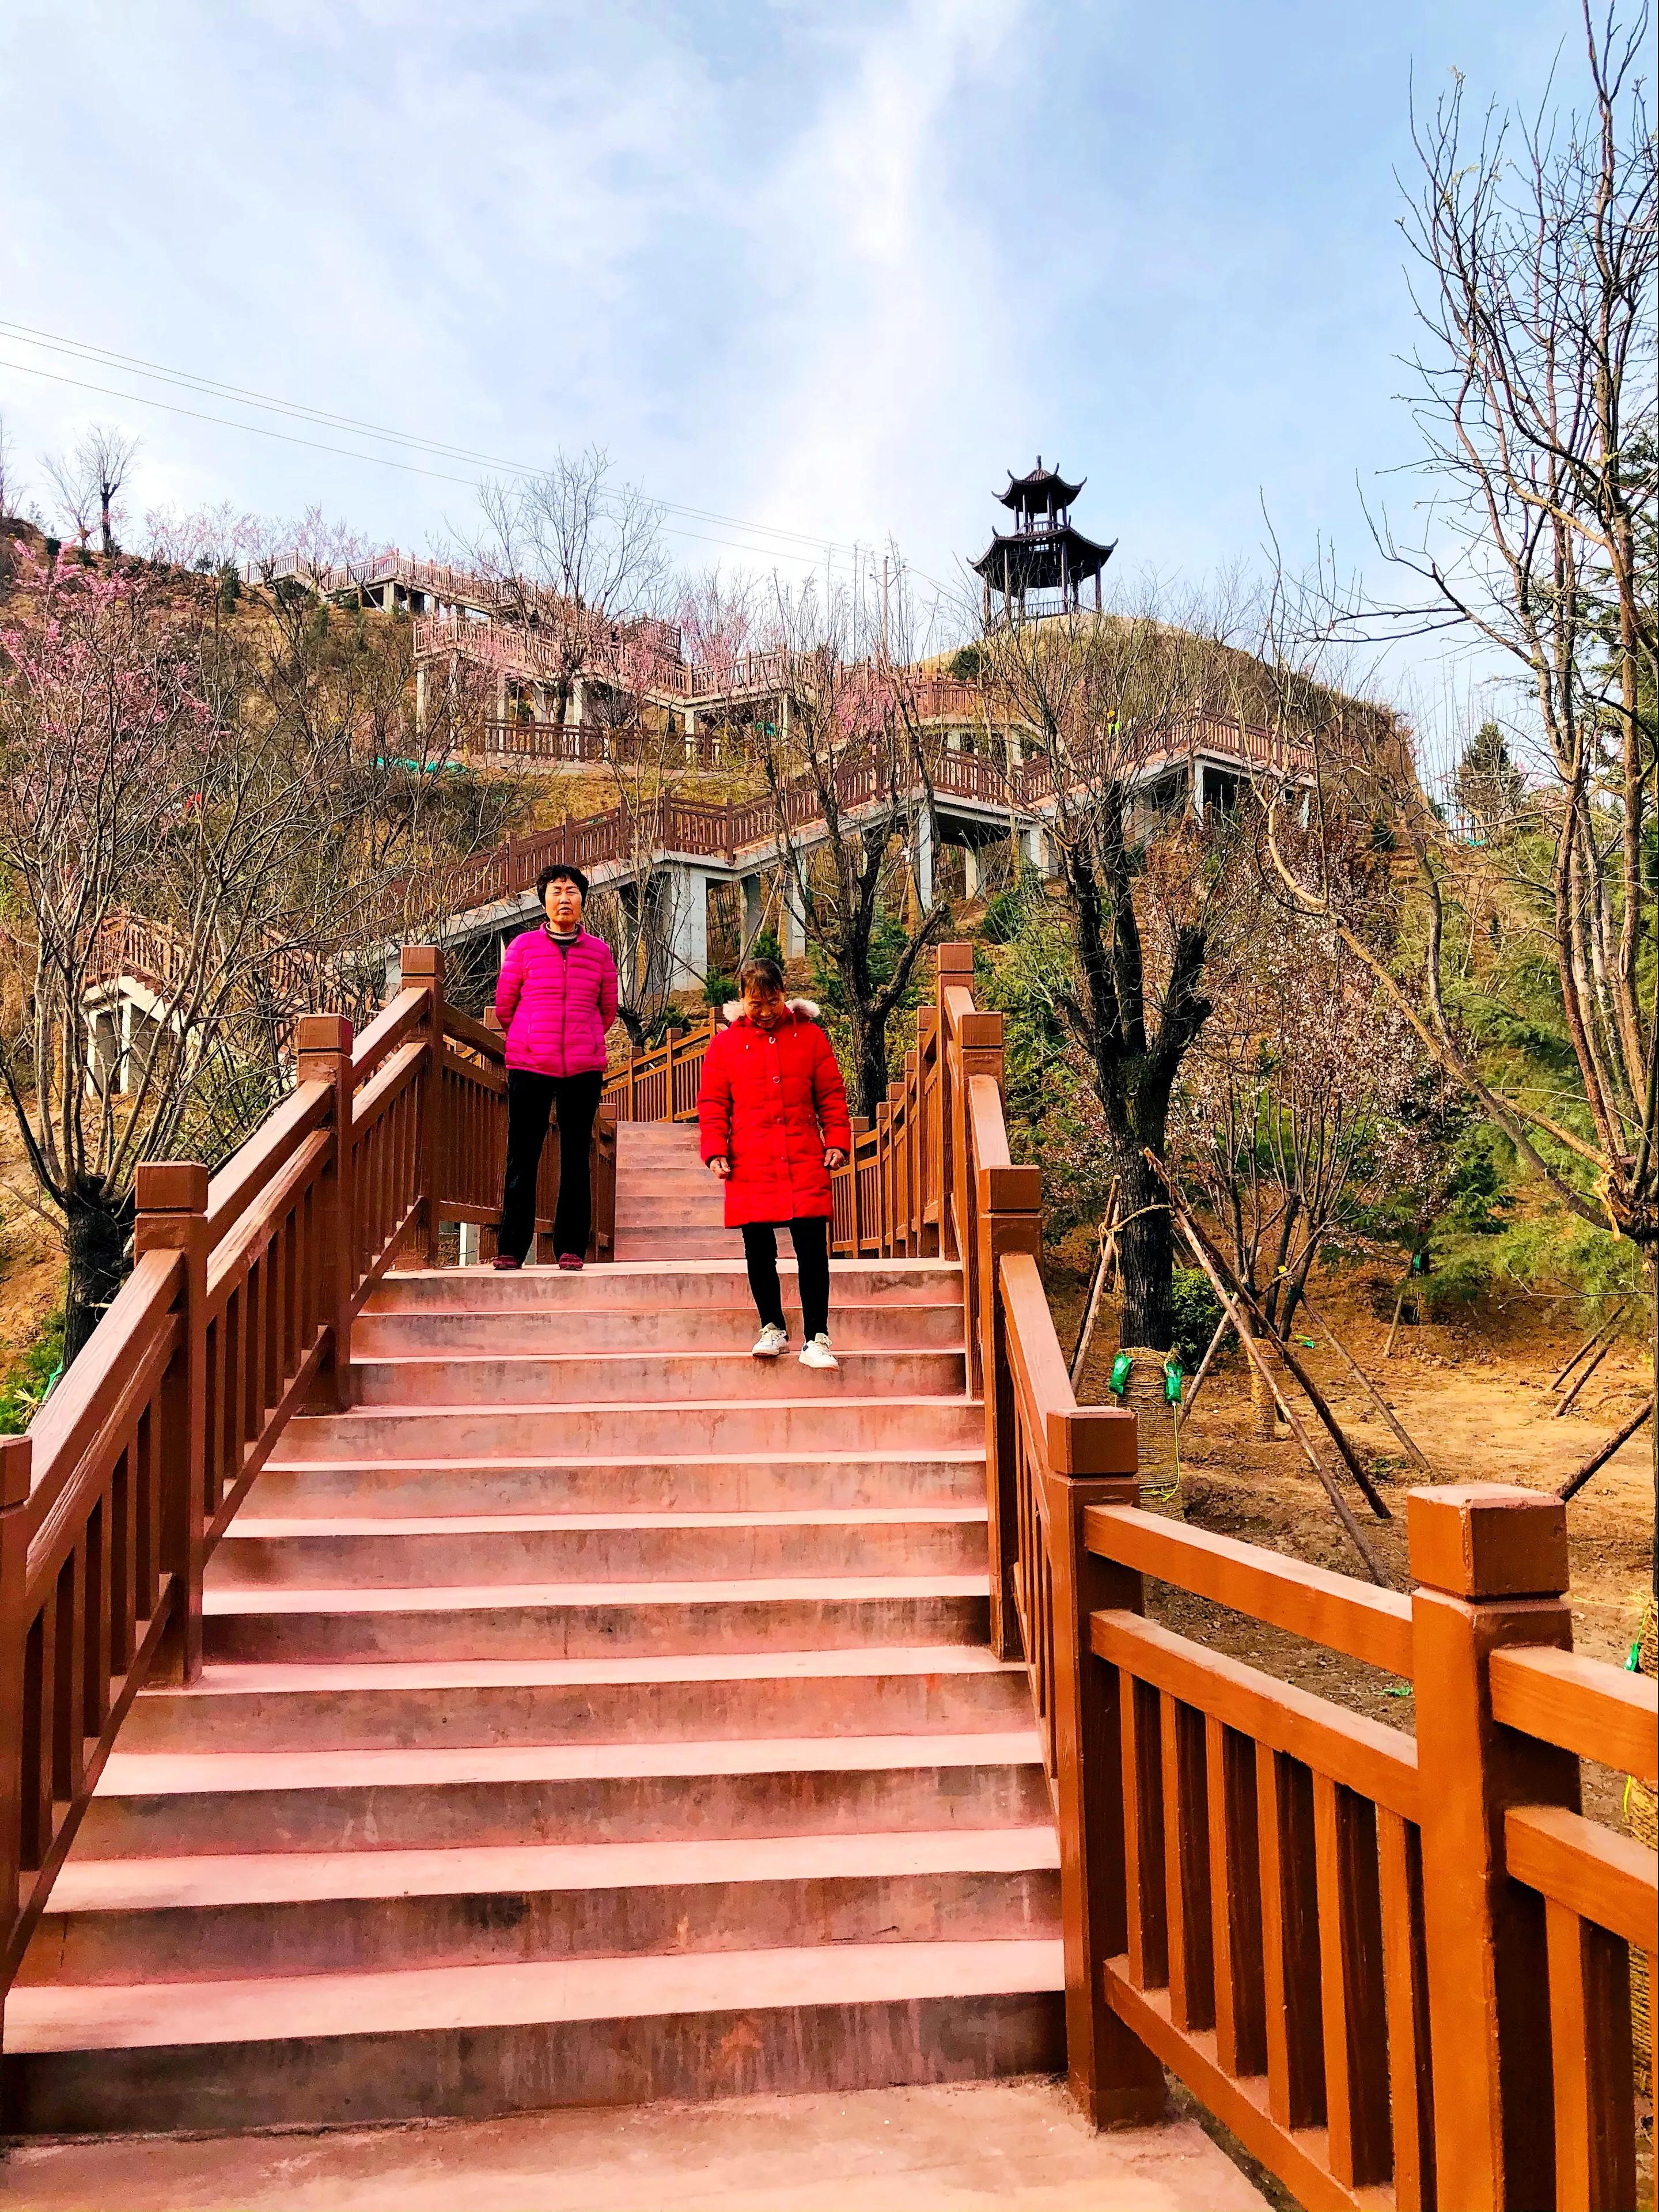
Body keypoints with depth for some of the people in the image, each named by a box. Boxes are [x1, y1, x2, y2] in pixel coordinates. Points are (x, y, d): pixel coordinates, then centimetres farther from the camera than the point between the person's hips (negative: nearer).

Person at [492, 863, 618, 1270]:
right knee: (522, 1159, 0)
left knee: (575, 1160, 3)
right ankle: (511, 1248, 7)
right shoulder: (523, 946, 3)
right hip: (529, 1067, -1)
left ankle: (572, 1248, 10)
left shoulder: (599, 951, 7)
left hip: (584, 1069, 1)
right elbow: (504, 1005, 13)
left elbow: (608, 1010, 19)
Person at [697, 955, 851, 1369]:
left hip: (805, 1163, 0)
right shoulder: (725, 1044, 5)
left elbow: (831, 1094, 10)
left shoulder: (810, 1036, 7)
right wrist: (715, 1151, -4)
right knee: (759, 1250, 7)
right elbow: (712, 1104, 8)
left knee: (812, 1248, -4)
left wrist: (836, 1141, -1)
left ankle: (817, 1338, 2)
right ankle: (772, 1328, 24)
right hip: (750, 1165, 1)